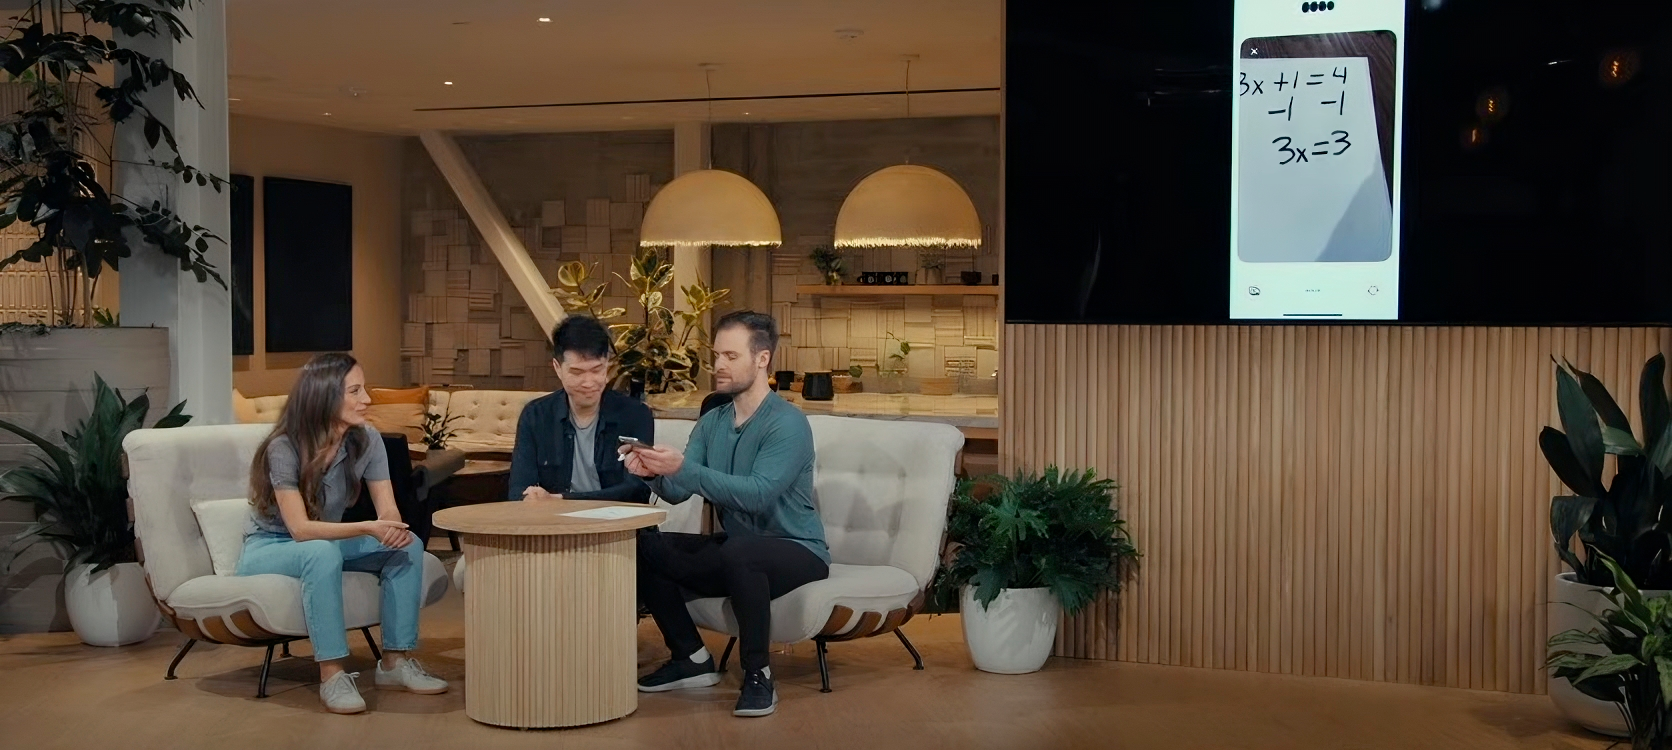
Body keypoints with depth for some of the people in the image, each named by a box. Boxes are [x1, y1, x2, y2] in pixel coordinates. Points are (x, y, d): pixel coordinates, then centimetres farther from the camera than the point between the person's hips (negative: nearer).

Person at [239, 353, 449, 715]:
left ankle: (395, 661, -13)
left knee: (407, 545, -18)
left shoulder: (367, 440, -11)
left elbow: (389, 511, -12)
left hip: (326, 543, 6)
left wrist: (394, 529, -37)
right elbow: (300, 529, -32)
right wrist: (368, 528, -44)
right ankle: (332, 674, -36)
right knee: (323, 553, -39)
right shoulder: (284, 448, -27)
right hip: (269, 549, -6)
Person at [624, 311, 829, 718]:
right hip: (734, 546, 7)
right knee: (643, 547, -9)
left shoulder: (788, 423, -16)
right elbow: (679, 491, -4)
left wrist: (683, 468, -36)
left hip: (797, 551, -7)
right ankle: (693, 658, 3)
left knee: (738, 552, -39)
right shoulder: (711, 422, 7)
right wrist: (654, 473, -27)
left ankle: (758, 675, -21)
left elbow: (758, 494, -30)